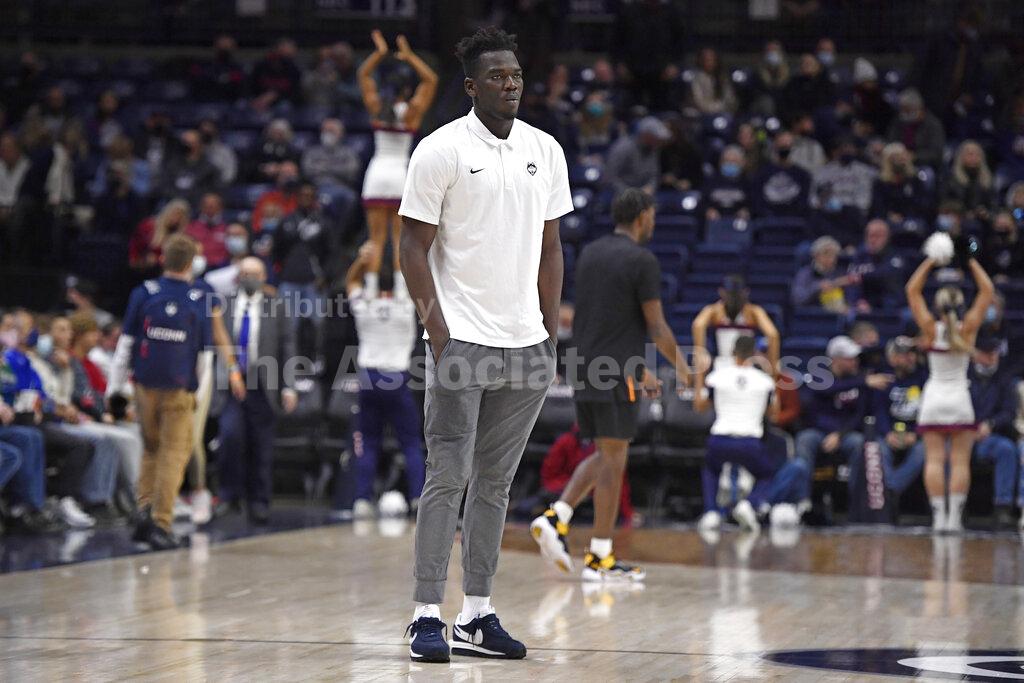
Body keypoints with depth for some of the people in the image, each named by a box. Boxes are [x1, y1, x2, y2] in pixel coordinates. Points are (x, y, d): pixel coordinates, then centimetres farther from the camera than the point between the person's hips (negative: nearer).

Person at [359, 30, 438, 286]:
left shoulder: (377, 108, 3)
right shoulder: (412, 112, -3)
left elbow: (364, 75, 13)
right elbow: (430, 80, 3)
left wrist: (380, 53, 6)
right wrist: (410, 56, 0)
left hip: (377, 172, 2)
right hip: (401, 174, -2)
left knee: (377, 240, 3)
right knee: (401, 241, -1)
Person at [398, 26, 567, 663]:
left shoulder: (546, 151, 10)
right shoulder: (442, 150, -5)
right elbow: (415, 246, -5)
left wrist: (551, 333, 10)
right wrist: (438, 333, -12)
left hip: (527, 343, 5)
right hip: (462, 341, -5)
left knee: (495, 482, 9)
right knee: (449, 477, -6)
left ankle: (478, 614, 14)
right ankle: (428, 615, -2)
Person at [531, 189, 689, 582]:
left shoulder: (589, 254, 15)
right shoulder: (641, 261, -9)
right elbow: (655, 326, -9)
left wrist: (641, 367, 26)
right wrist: (681, 368, 6)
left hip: (584, 369, 7)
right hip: (617, 372, -7)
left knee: (603, 456, 17)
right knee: (613, 457, -2)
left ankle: (555, 518, 1)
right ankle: (599, 557, -2)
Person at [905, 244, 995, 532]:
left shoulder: (930, 328, -4)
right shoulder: (968, 328, -5)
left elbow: (912, 290, 3)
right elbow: (987, 291, 1)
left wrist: (931, 262, 3)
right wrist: (970, 262, 2)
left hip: (933, 399, 0)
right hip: (959, 399, 0)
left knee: (934, 459, -2)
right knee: (960, 460, -1)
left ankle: (939, 516, -9)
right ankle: (954, 516, -9)